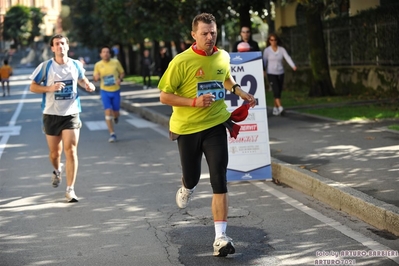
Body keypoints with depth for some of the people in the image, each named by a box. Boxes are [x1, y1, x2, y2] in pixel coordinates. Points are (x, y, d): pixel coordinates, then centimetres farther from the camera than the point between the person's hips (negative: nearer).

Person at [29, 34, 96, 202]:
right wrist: (50, 88, -18)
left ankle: (70, 190, -6)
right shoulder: (45, 66, -6)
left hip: (71, 114, 0)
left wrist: (88, 85, 0)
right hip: (51, 114, 0)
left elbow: (81, 79, 22)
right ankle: (57, 170, 47)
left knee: (71, 151, -11)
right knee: (55, 152, 10)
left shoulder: (76, 65, 2)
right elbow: (33, 87, -2)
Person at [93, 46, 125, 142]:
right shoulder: (98, 65, -1)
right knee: (107, 112, -11)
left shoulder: (116, 62, -3)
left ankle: (115, 117, 48)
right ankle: (112, 134, -7)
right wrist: (95, 77, -17)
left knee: (115, 112, 8)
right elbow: (95, 78, 7)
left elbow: (122, 73, 8)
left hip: (116, 91, 1)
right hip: (105, 91, 0)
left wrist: (120, 79, -13)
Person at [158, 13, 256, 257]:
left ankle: (221, 238, -8)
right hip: (187, 127, -2)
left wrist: (241, 93, 10)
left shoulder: (223, 57, 1)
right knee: (192, 177, 12)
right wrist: (195, 102, -23)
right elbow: (164, 97, -11)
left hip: (215, 125, 2)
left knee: (219, 182, -10)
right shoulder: (181, 62, -14)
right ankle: (187, 187, 53)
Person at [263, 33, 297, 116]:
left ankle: (275, 108, 23)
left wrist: (293, 66, -29)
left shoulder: (282, 49, 0)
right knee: (276, 91, -16)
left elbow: (288, 58, -13)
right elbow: (264, 62, -4)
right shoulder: (267, 50, -4)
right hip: (271, 74, -3)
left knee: (279, 91, 8)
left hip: (280, 73, 3)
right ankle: (280, 108, -25)